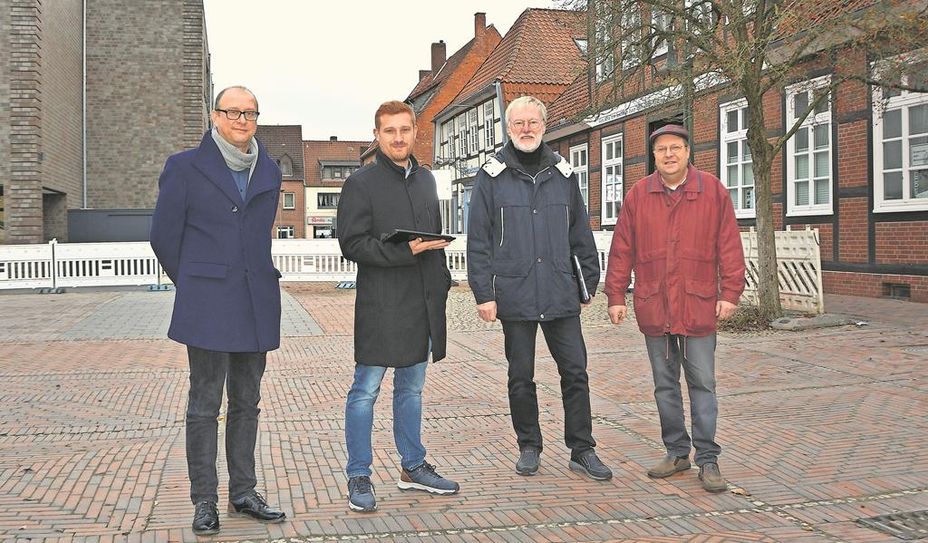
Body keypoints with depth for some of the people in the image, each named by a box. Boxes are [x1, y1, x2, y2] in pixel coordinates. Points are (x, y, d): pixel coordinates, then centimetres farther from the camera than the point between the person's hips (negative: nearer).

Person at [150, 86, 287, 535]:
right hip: (208, 308, -4)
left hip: (256, 306, 4)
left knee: (246, 404, 11)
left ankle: (243, 494, 21)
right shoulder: (185, 167, -1)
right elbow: (164, 236, 4)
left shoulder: (269, 171, 12)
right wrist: (193, 285, 10)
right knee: (204, 405, 1)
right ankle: (204, 502, 12)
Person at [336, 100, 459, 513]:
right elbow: (351, 243, -11)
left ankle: (412, 467, 28)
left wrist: (442, 278, 12)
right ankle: (359, 477, 10)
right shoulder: (361, 183, -4)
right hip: (380, 304, -6)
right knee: (366, 390, -1)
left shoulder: (426, 180, 16)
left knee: (412, 388, 16)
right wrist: (403, 251, -20)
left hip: (423, 303, 7)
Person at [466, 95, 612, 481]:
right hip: (515, 295, -2)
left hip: (561, 296, 2)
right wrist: (484, 293, -8)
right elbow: (478, 241, -2)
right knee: (521, 377, 9)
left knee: (575, 372, 4)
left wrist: (588, 280, 11)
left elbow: (581, 233, 15)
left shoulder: (563, 174, 9)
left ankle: (582, 450, 16)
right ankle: (529, 447, 24)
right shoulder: (492, 176, 1)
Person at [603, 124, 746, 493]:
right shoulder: (638, 195, 4)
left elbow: (729, 245, 0)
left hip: (698, 306, -2)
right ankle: (677, 452, 24)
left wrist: (730, 293, -6)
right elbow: (621, 250, 5)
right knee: (665, 385, 11)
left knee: (702, 384, 2)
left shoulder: (713, 191, 1)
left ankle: (707, 459, 10)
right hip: (653, 307, 2)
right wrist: (616, 297, 2)